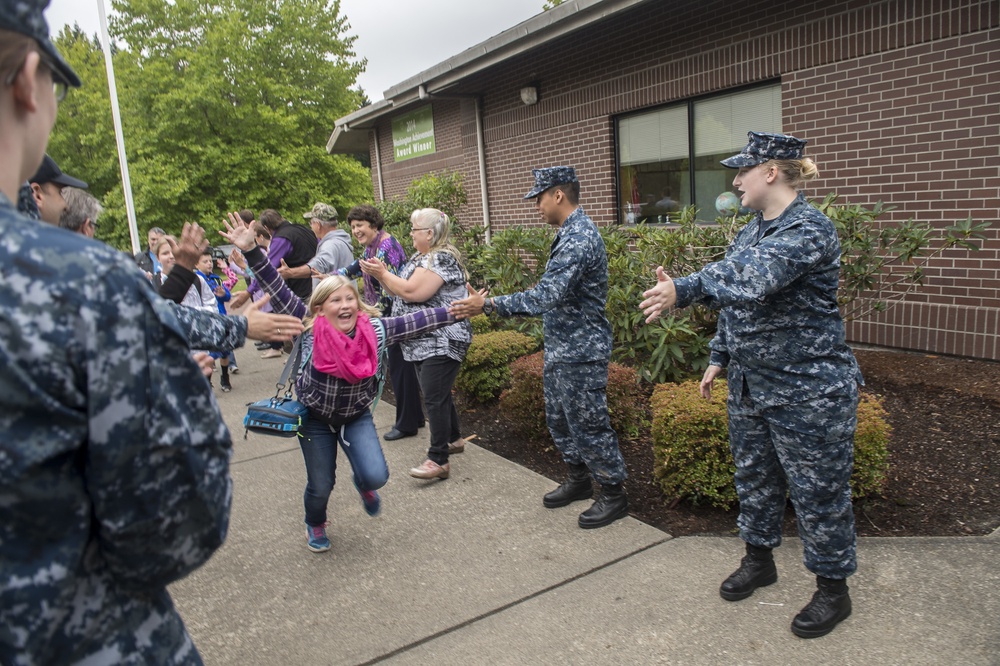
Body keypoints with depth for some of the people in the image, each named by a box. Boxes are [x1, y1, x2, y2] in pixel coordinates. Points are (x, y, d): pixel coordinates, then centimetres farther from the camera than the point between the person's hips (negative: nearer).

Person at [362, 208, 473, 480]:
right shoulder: (421, 257, 16)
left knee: (434, 398, -12)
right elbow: (400, 291, 15)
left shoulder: (442, 258, -16)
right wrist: (380, 273, -1)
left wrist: (382, 274, -12)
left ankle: (438, 460, -9)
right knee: (438, 394, 19)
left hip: (441, 342, -10)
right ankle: (454, 439, 35)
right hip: (423, 343, 10)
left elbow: (412, 292, -25)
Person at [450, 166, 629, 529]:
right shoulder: (570, 233, 11)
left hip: (580, 352, -10)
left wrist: (487, 305, -29)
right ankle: (578, 479, 36)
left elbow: (548, 295, -31)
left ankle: (613, 494, 18)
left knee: (588, 424, 1)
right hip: (560, 349, 10)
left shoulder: (579, 238, -23)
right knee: (559, 419, 19)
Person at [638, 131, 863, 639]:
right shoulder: (751, 232, 9)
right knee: (754, 478, 20)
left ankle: (833, 590, 26)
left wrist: (684, 290, -46)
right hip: (750, 386, 9)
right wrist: (719, 358, 14)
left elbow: (753, 279, -38)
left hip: (809, 392, -8)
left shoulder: (809, 229, -20)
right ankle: (759, 560, 41)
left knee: (818, 493, 6)